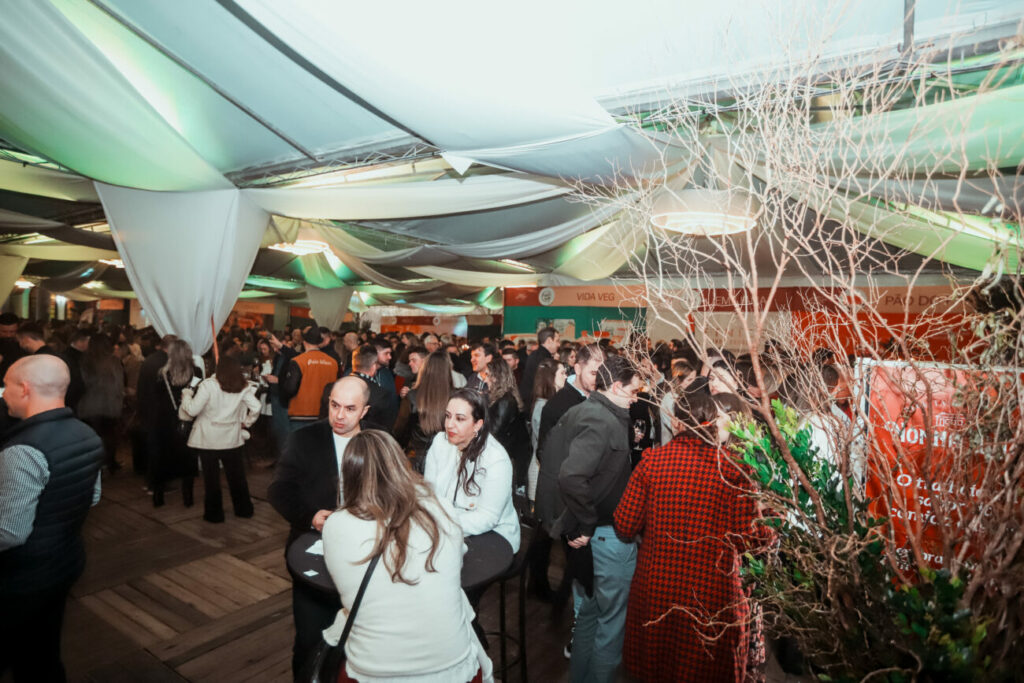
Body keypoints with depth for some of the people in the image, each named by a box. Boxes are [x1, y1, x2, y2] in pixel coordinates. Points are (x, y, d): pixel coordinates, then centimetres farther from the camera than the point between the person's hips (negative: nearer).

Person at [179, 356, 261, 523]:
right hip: (232, 438, 3)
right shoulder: (244, 387, -4)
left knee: (211, 477, 9)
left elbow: (192, 410, -15)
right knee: (236, 475, 15)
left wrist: (186, 395, 3)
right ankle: (244, 509, 24)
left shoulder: (208, 385, -14)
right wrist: (245, 422, 9)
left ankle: (214, 513, 18)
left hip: (208, 439, -3)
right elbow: (255, 407, -7)